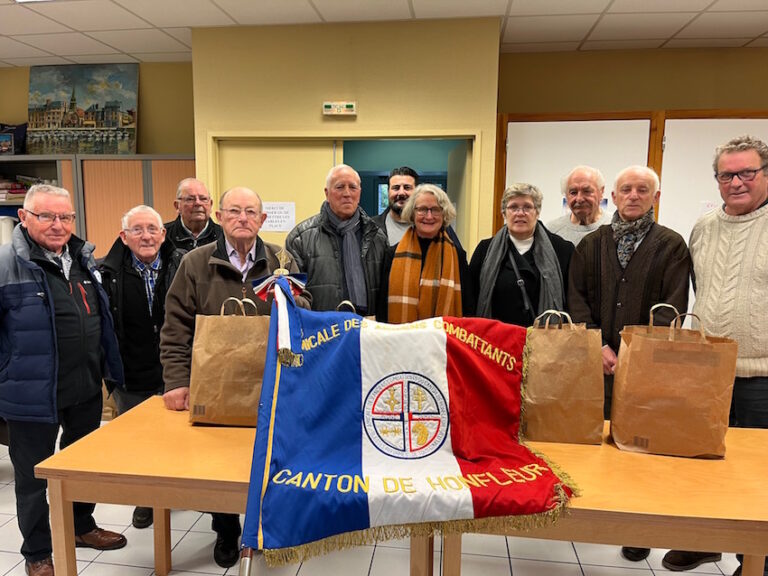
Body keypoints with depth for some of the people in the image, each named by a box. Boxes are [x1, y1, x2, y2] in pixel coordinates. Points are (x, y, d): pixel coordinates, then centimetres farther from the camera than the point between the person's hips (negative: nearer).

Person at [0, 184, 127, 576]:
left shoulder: (83, 259, 6)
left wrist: (107, 368, 16)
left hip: (87, 387, 6)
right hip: (33, 393, -6)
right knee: (33, 476, 12)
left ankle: (82, 526, 44)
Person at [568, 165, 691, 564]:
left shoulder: (671, 245, 5)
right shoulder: (591, 244, 10)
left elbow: (673, 305, -4)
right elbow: (576, 300, 3)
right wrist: (598, 345, -9)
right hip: (595, 360, 2)